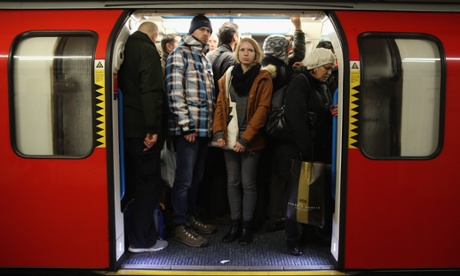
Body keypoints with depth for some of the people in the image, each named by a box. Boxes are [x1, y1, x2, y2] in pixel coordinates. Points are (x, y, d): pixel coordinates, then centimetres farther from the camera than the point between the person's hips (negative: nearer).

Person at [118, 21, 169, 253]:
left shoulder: (125, 49, 16)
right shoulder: (147, 50, -9)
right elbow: (151, 92, -20)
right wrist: (153, 128, -21)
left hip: (127, 126, 9)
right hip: (142, 128, -9)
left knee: (134, 180, 15)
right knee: (148, 182, -1)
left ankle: (137, 233, 25)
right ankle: (142, 240, 6)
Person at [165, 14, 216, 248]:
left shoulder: (205, 59, 20)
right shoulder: (179, 54, -4)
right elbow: (175, 92, -13)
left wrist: (210, 124, 13)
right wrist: (186, 125, -17)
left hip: (204, 128, 8)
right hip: (188, 128, -8)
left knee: (197, 177, 15)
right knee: (184, 179, -2)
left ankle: (191, 216, 28)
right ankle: (180, 225, 8)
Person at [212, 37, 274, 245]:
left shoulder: (263, 78, -4)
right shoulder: (228, 76, 10)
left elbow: (262, 110, -11)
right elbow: (220, 106, 6)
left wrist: (245, 138, -17)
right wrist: (218, 132, -7)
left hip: (250, 140, -4)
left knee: (248, 183, 3)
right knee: (232, 182, 10)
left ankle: (247, 226, 17)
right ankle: (235, 224, 21)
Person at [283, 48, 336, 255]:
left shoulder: (323, 87, 16)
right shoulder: (300, 81, -9)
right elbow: (295, 116, -20)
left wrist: (333, 113, -2)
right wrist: (305, 147, -22)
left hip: (318, 149, 8)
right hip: (297, 149, -8)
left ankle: (310, 231, 28)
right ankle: (292, 239, 10)